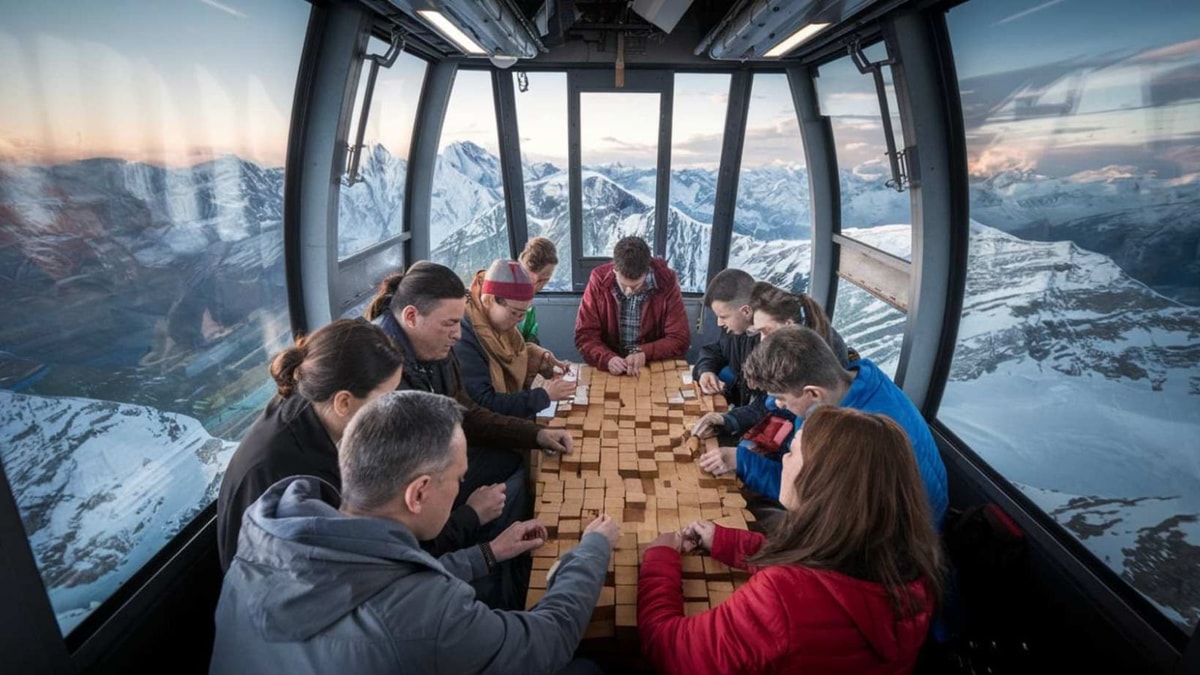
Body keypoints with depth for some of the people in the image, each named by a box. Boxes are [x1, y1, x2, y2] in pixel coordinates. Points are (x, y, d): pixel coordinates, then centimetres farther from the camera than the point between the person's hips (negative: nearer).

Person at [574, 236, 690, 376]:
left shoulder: (667, 282, -12)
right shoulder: (599, 280, -10)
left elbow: (680, 340, -9)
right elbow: (585, 335, -8)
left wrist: (644, 353, -23)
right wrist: (607, 359, -25)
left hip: (655, 369, 1)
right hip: (608, 370, 0)